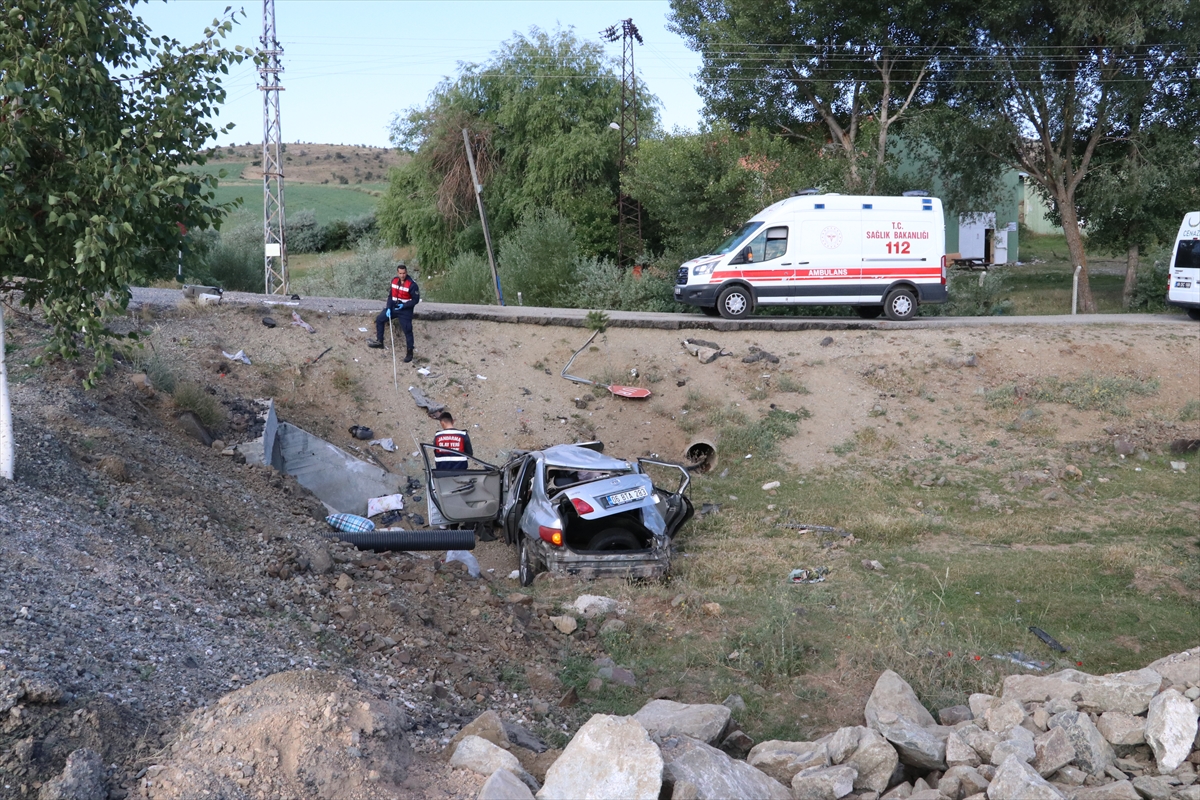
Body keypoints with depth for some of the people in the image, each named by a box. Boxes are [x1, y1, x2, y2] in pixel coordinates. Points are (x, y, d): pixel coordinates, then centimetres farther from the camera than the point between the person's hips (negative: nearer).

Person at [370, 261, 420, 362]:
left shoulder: (412, 284, -20)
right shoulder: (394, 281, -1)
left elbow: (416, 300, -14)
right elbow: (391, 295, 7)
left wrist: (404, 305, -23)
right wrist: (388, 308, -3)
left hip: (406, 310, -6)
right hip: (393, 307, 6)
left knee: (407, 331, -4)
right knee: (379, 319, 8)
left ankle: (409, 352, 8)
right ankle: (379, 341, 22)